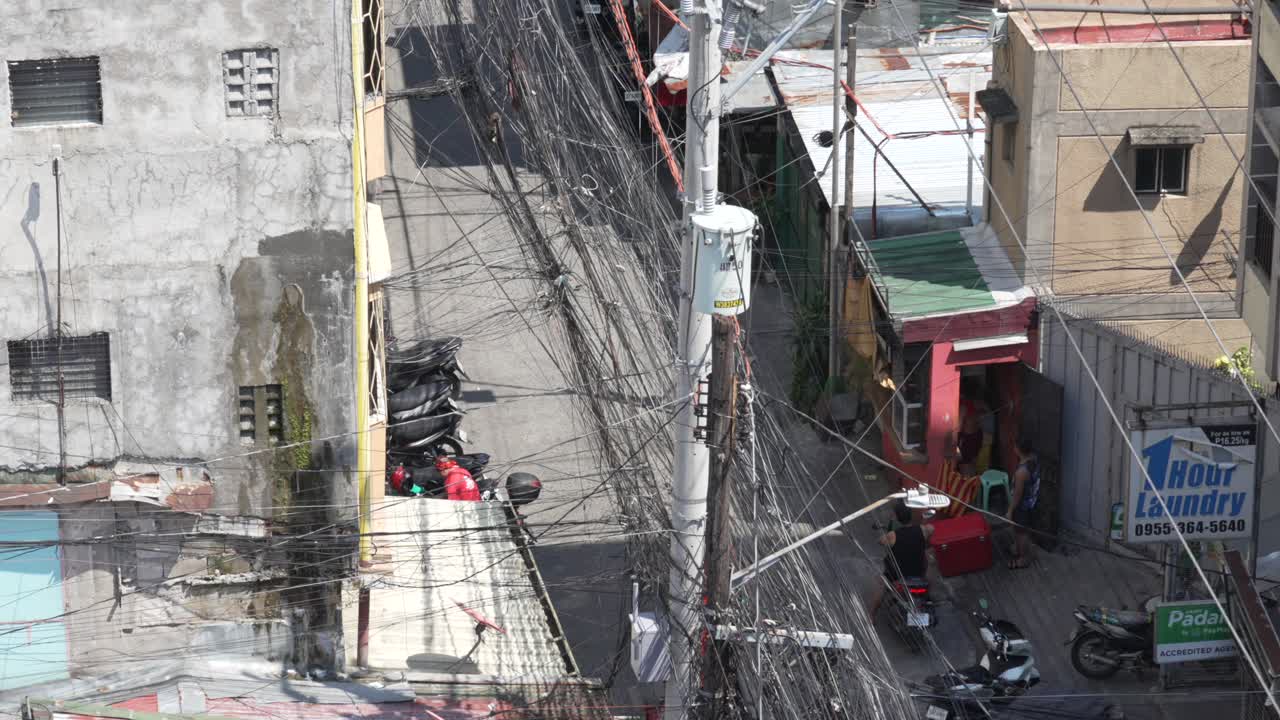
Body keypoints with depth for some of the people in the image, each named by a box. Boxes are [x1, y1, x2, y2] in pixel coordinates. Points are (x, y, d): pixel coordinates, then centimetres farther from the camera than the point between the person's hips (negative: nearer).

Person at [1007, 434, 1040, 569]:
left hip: (1023, 505, -8)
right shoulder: (1034, 458, -15)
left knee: (1022, 532, 14)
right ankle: (1018, 549, 50)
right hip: (1032, 501, 8)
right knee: (1020, 530, 29)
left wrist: (1010, 511, -16)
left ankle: (1024, 559, 33)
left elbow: (1017, 494, -25)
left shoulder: (1022, 471, -38)